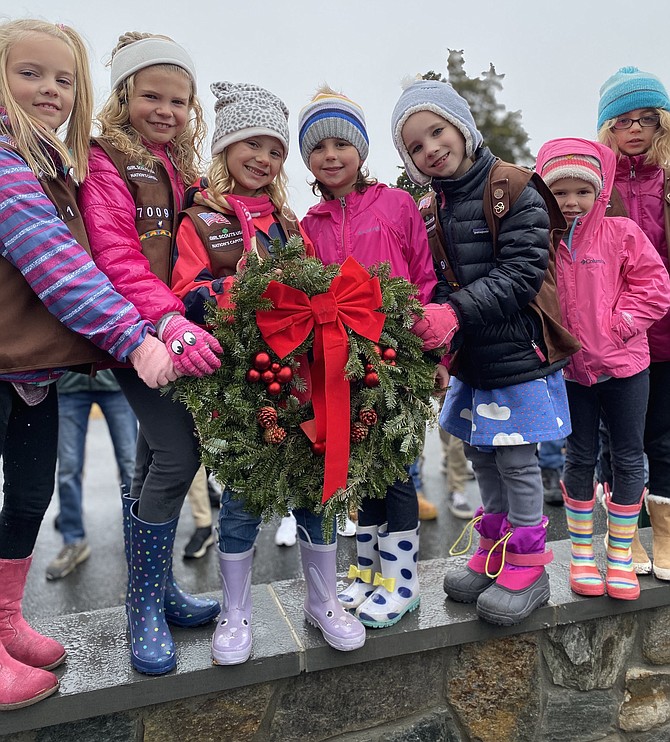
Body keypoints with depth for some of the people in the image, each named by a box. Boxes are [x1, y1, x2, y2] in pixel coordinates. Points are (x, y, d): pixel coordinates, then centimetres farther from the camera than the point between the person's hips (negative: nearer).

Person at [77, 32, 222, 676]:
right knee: (179, 453, -14)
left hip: (178, 329, 7)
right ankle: (143, 609, 4)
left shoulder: (182, 167, 19)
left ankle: (157, 590, 25)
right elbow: (115, 256, -15)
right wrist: (167, 322, -28)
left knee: (154, 460, 12)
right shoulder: (105, 161, -3)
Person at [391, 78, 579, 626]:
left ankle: (528, 567, 21)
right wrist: (430, 320, -6)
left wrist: (456, 312, -26)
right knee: (483, 457, 15)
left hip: (517, 351, -7)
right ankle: (494, 555, 33)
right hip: (469, 356, 7)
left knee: (516, 459, 2)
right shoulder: (432, 208, 9)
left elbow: (521, 275, -19)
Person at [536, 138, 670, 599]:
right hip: (570, 368, 0)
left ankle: (621, 555, 24)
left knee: (628, 458, 7)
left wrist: (618, 325, -13)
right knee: (580, 458, 10)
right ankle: (582, 552, 25)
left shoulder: (622, 234, -4)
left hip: (623, 364, 0)